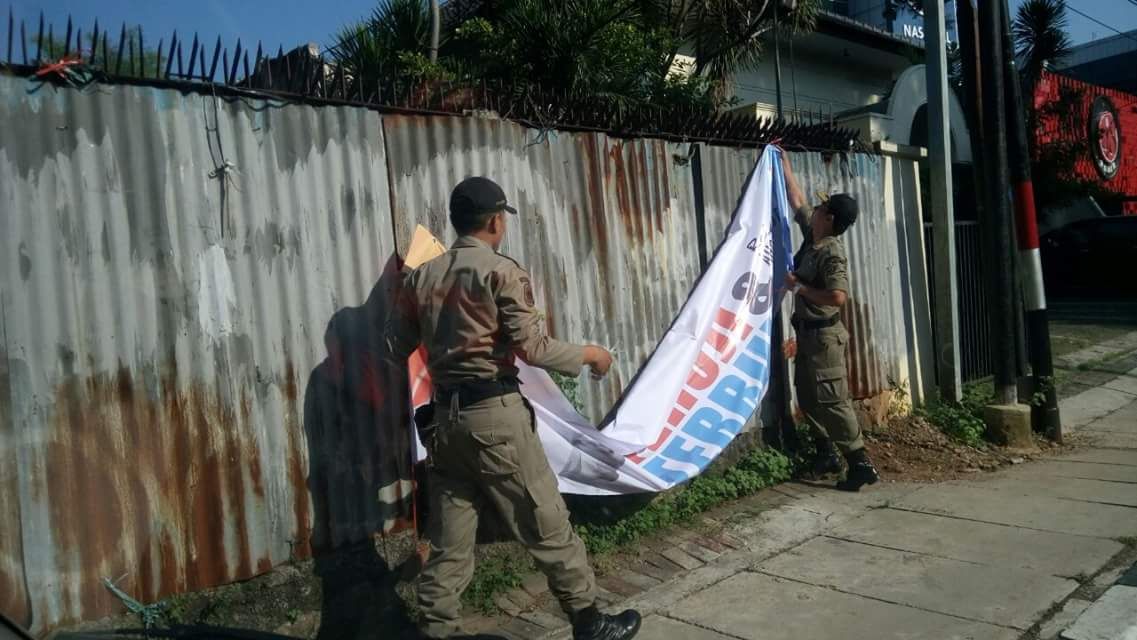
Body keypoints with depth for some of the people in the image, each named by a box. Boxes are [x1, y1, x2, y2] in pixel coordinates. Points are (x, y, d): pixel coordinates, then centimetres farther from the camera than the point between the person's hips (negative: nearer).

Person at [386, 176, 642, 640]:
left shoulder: (421, 277, 8)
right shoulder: (501, 271, -8)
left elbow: (396, 347, 13)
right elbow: (533, 348, -12)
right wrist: (587, 355, 3)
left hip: (445, 417, 6)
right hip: (494, 412, -6)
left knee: (449, 540, 13)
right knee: (546, 524, 7)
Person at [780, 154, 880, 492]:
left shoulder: (832, 253, -20)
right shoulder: (811, 235, 4)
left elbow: (838, 297, -31)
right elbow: (796, 198, 17)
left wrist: (798, 287, -21)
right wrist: (783, 159, 21)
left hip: (823, 335, -9)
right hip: (806, 332, 9)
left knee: (831, 401, -8)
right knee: (807, 398, 15)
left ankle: (861, 464, -2)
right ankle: (825, 455, 27)